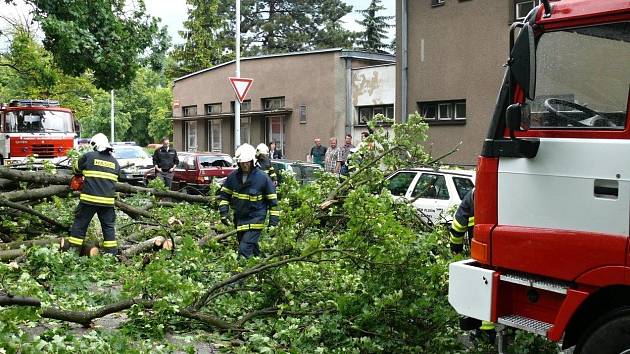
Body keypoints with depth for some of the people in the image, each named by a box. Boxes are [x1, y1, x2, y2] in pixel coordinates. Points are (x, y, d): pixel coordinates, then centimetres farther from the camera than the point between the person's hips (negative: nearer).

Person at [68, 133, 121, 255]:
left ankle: (73, 251, 11)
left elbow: (77, 169, 16)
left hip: (89, 199, -3)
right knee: (109, 227, 12)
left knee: (80, 225, 9)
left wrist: (81, 175, 37)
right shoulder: (114, 162, 10)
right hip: (107, 201, 3)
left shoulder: (88, 156, -1)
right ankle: (112, 253, 12)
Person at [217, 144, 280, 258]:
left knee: (245, 250, -16)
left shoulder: (263, 177, -10)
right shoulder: (233, 176, 1)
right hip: (239, 220, 6)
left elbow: (272, 200, -4)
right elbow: (224, 194, 10)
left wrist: (273, 221, -6)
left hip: (255, 220, -5)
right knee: (252, 248, 17)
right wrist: (223, 213, -2)